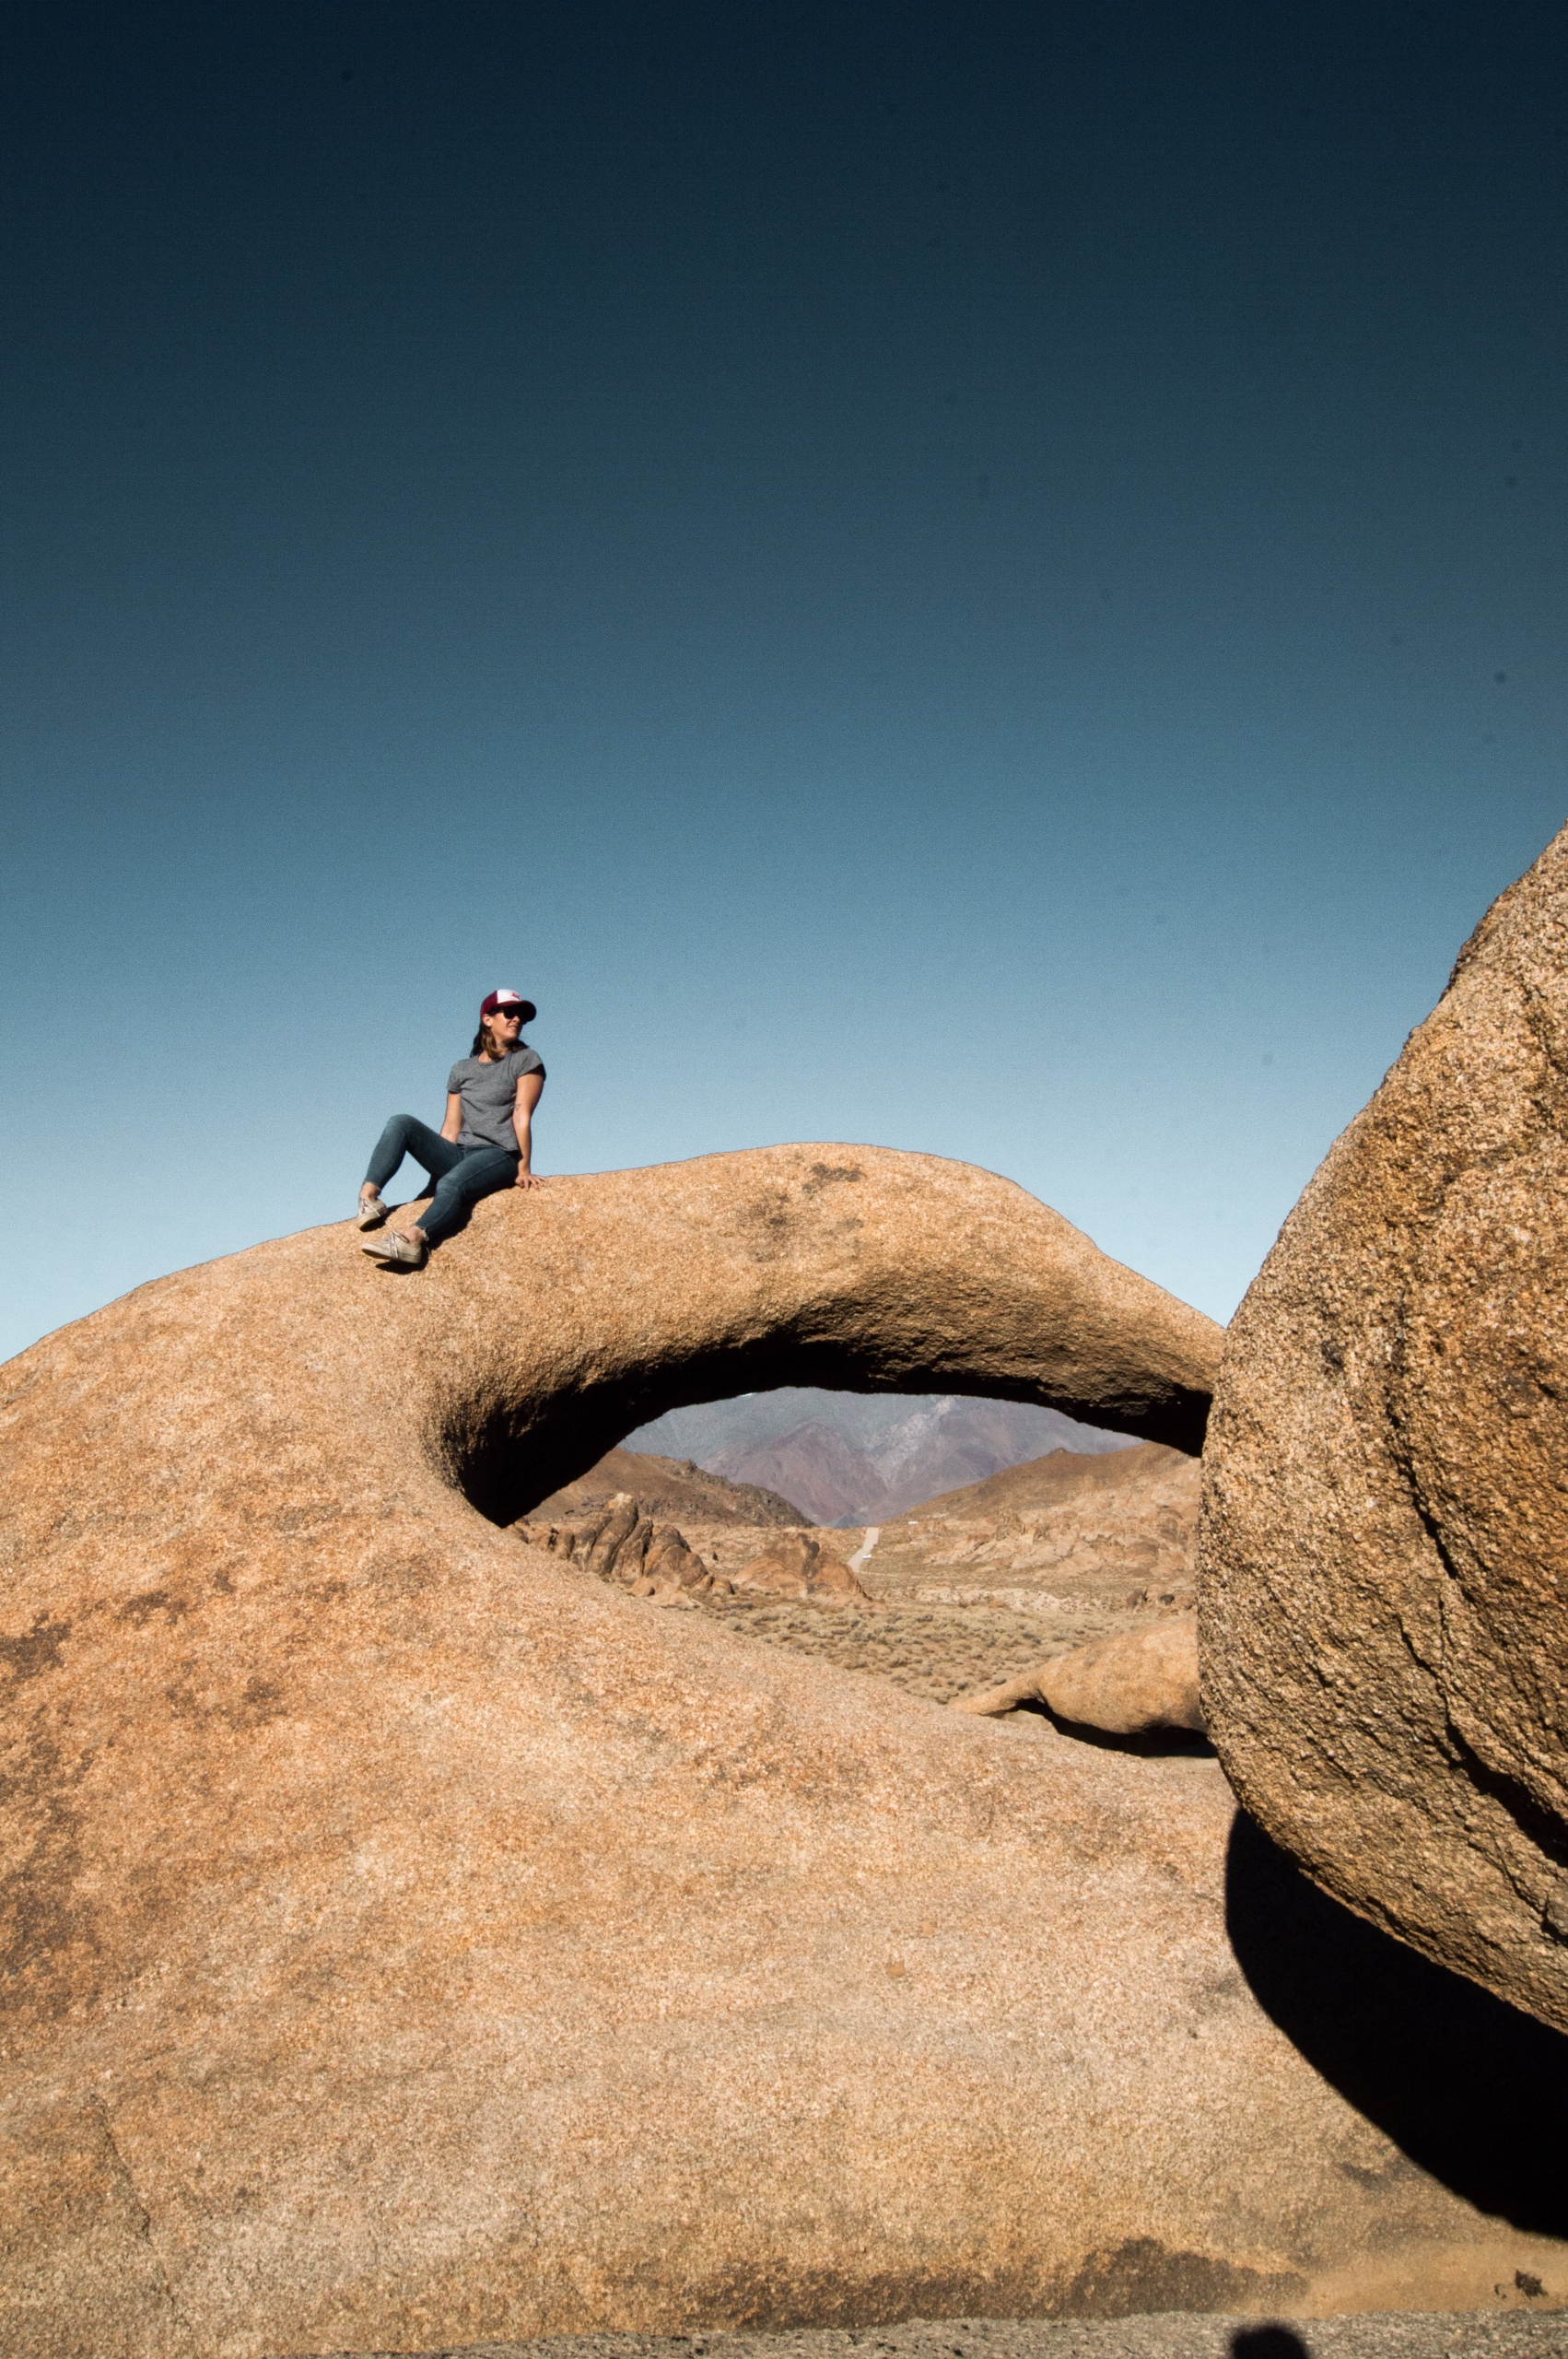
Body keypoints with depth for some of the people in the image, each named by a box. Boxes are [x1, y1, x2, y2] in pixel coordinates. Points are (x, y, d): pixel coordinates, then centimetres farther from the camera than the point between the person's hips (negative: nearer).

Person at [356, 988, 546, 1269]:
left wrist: (524, 1169, -12)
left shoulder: (526, 1060, 3)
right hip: (459, 1154, 5)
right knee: (401, 1123, -14)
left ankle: (413, 1238, -62)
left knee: (451, 1184, -36)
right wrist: (437, 1163, 4)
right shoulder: (462, 1069, 16)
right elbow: (451, 1126, 13)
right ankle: (369, 1196, -29)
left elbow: (522, 1116, -7)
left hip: (500, 1155, -5)